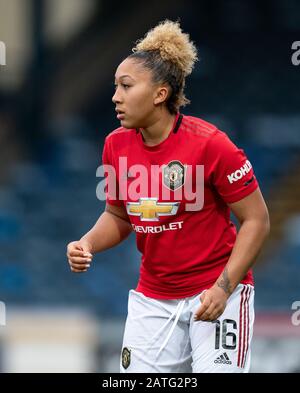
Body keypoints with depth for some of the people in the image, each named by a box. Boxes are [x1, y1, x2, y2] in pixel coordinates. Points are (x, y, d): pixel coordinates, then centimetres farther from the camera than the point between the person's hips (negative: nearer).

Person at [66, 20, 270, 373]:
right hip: (152, 299, 5)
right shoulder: (116, 145, -1)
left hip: (217, 292, -5)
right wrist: (88, 244, -6)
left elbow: (256, 220, -11)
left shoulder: (209, 143, -17)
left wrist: (223, 288, -19)